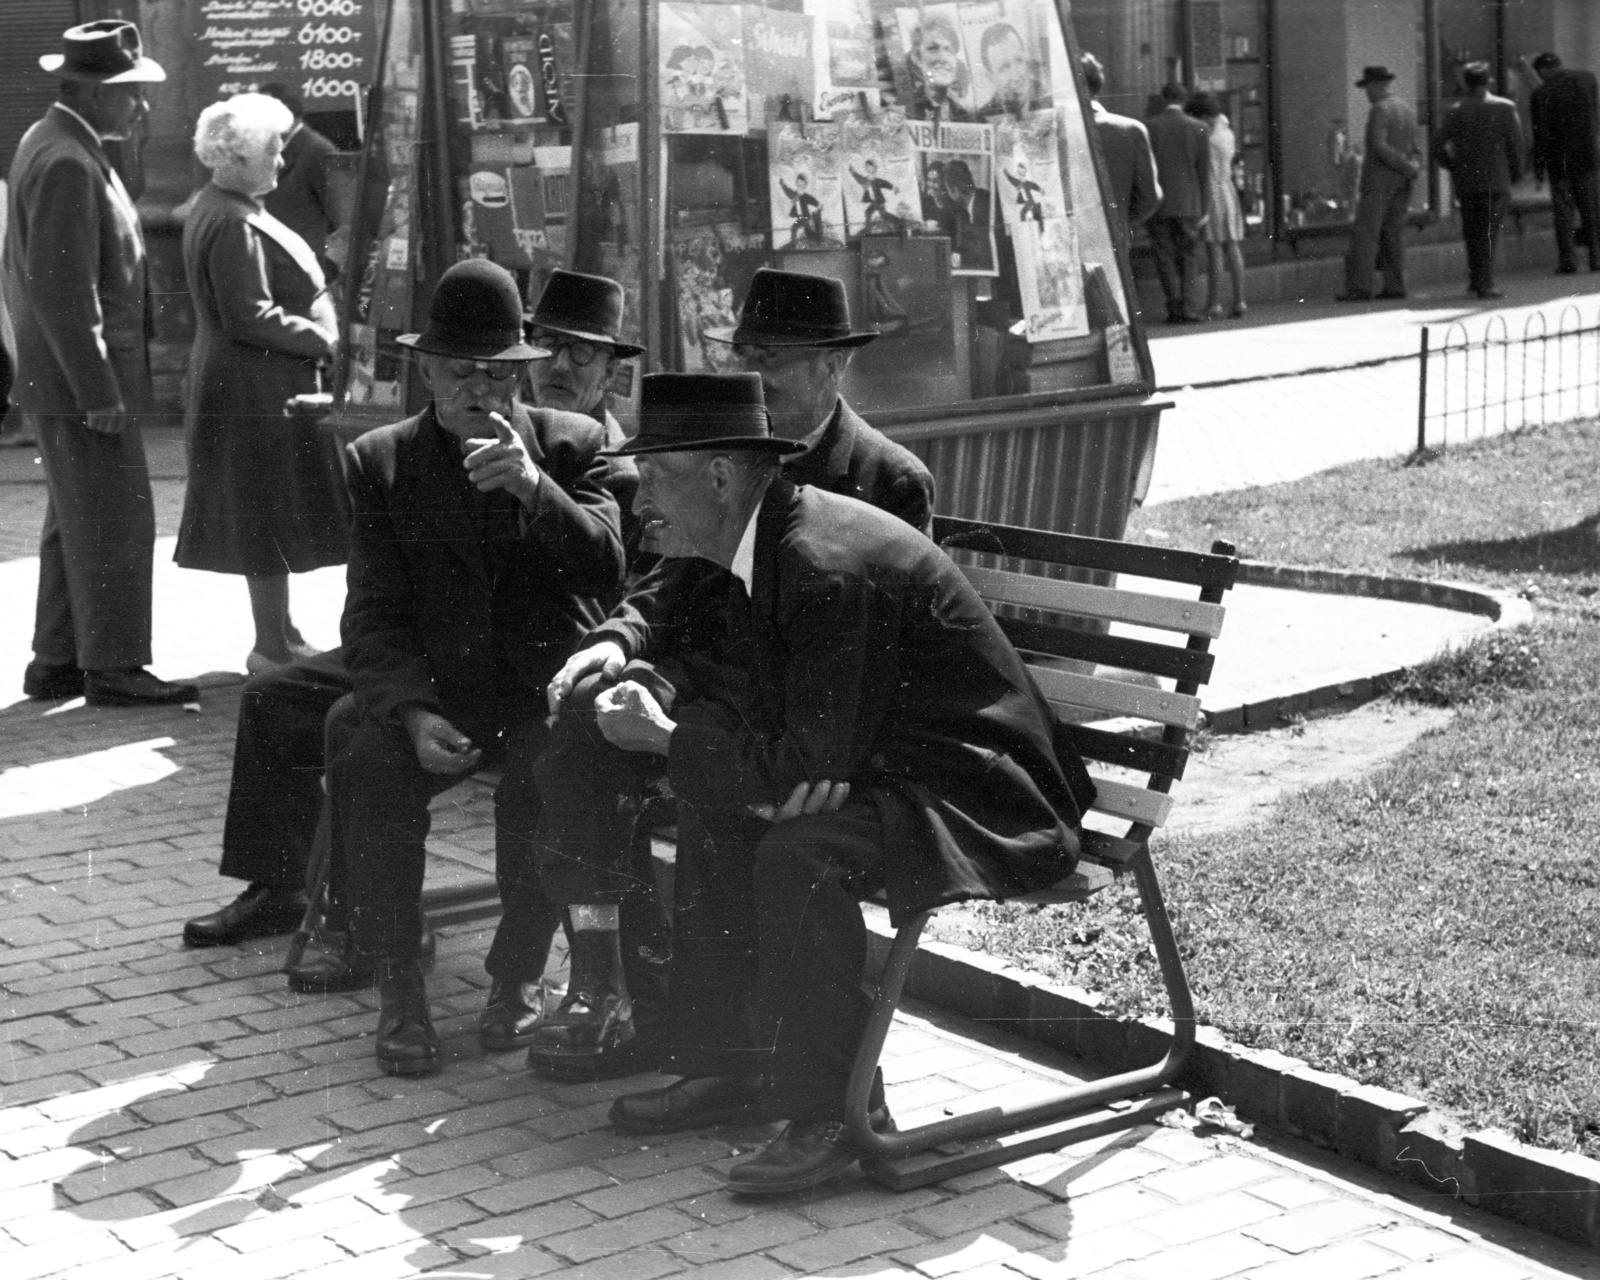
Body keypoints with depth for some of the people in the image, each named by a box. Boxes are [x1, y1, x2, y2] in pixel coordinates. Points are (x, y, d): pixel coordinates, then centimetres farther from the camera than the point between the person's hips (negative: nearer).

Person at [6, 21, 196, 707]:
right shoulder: (67, 163, -19)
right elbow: (61, 288, -24)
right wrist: (98, 391, -23)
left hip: (63, 380, 10)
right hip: (83, 380, -10)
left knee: (76, 525, 15)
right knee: (116, 524, -4)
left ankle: (57, 663, 22)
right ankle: (112, 669, 2)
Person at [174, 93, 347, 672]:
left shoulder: (212, 208, 14)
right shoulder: (234, 225, -20)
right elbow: (249, 317, -25)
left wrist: (315, 336, 10)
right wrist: (319, 339, -13)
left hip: (251, 385, 11)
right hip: (258, 387, -11)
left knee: (268, 516, 17)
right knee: (272, 516, -4)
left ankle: (279, 631, 27)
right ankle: (272, 647, 3)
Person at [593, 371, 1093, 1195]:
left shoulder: (832, 568, -25)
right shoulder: (763, 548, 7)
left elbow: (811, 765, -26)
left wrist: (668, 737, -13)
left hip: (983, 802, -11)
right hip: (882, 773, 11)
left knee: (798, 854, -31)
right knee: (719, 819, 10)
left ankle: (833, 1108, -18)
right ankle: (728, 1066, 19)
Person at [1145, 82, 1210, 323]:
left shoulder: (1148, 127, -3)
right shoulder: (1197, 128, 0)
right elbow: (1204, 171, 1)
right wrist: (1204, 208, 5)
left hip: (1158, 204, -1)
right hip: (1188, 204, 1)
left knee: (1165, 256, 2)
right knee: (1183, 256, 12)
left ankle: (1175, 306, -7)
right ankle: (1183, 306, 10)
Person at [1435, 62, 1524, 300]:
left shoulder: (1456, 111, 1)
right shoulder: (1505, 107, -1)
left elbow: (1439, 146, -4)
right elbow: (1515, 144, -3)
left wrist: (1455, 168, 10)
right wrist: (1515, 172, 9)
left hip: (1466, 181, 2)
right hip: (1496, 180, -2)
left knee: (1472, 230, 15)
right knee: (1490, 231, -1)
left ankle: (1476, 279, 17)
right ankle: (1485, 283, -10)